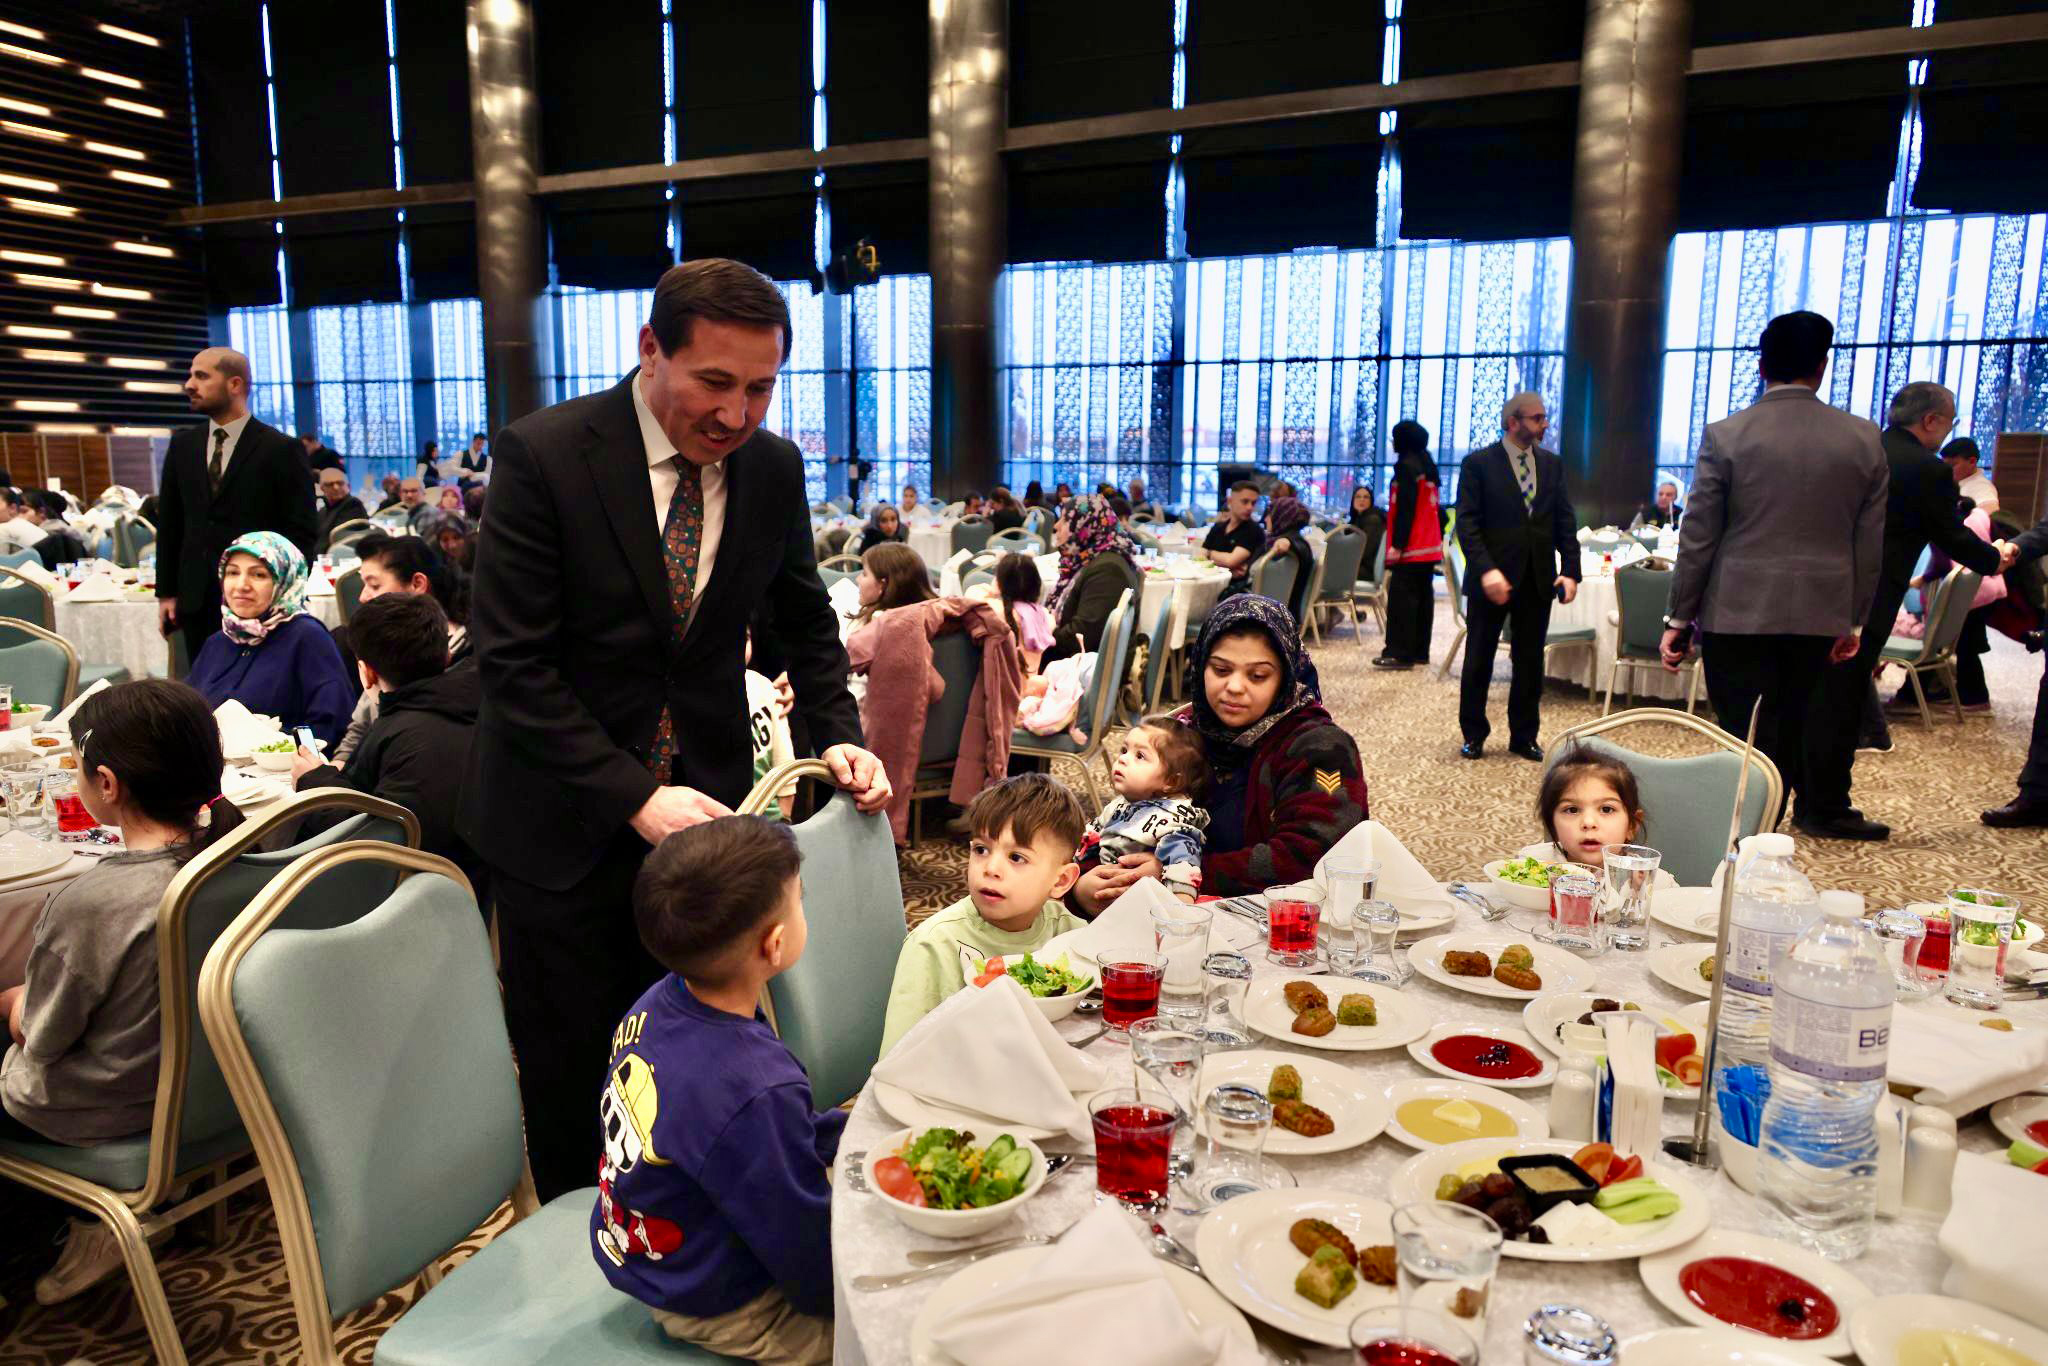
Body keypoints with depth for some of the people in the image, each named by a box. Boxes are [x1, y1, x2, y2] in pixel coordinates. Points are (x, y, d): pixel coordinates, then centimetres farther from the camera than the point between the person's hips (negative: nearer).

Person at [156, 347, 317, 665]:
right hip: (196, 600, 5)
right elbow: (169, 523, 14)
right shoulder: (182, 445, 11)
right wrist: (166, 592, 9)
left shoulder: (281, 449, -4)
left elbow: (301, 530, -5)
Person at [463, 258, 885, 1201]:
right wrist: (636, 796, -22)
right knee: (569, 1076, 12)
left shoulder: (775, 468, -2)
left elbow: (805, 621, 13)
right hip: (567, 823, -2)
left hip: (703, 802, 3)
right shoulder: (544, 453, -14)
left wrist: (835, 734, -2)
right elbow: (513, 662, -16)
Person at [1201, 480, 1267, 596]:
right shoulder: (1217, 528, 16)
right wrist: (1226, 569, -10)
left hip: (1238, 590, -6)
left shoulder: (1253, 531, -3)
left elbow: (1231, 560, -14)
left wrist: (1211, 554, 5)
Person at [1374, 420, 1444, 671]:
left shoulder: (1406, 465, -11)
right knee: (1422, 598, 11)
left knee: (1401, 599, -10)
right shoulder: (1427, 466, 17)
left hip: (1410, 548, -10)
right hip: (1429, 547, 10)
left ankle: (1400, 653, -12)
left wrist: (1397, 544, -20)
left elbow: (1405, 508, -18)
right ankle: (1419, 651, 16)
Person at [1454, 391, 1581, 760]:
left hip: (1538, 578, 4)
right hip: (1493, 577, -4)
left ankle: (1523, 737, 21)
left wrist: (1570, 569, -2)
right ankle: (1473, 735, 18)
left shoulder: (1552, 464, 10)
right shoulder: (1479, 463, -5)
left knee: (1530, 662, 9)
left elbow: (1565, 520, 9)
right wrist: (1486, 569, -21)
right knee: (1478, 660, 5)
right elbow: (1467, 523, -10)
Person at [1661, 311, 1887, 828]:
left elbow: (1698, 538, -7)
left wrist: (1678, 618, 1)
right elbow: (1869, 543, 5)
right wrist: (1854, 621, 15)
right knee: (1796, 724, 18)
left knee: (1749, 744, 2)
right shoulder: (1863, 438, 1)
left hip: (1737, 614, -3)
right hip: (1820, 615, 4)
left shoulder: (1725, 435, -8)